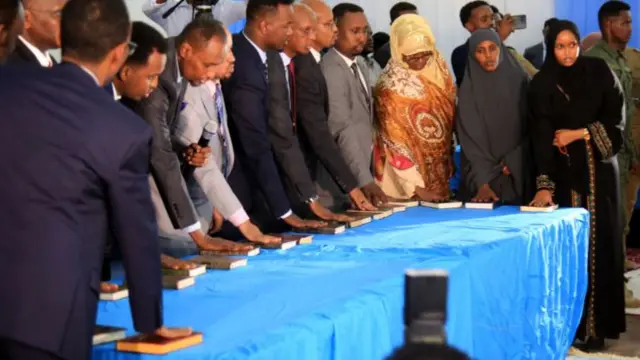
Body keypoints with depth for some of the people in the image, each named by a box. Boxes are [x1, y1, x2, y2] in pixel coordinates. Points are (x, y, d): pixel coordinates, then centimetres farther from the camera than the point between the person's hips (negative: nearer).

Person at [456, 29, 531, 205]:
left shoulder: (520, 81, 0)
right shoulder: (468, 90, -3)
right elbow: (471, 140, -10)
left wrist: (513, 161, -10)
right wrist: (483, 183, -21)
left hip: (519, 175, 1)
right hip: (482, 175, -1)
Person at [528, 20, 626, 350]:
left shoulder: (599, 71, 1)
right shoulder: (541, 85, -4)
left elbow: (616, 117, -1)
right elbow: (541, 136, -14)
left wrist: (580, 133, -11)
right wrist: (544, 185, -23)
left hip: (600, 167, 1)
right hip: (565, 170, -1)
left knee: (600, 240, -1)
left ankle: (597, 323, 1)